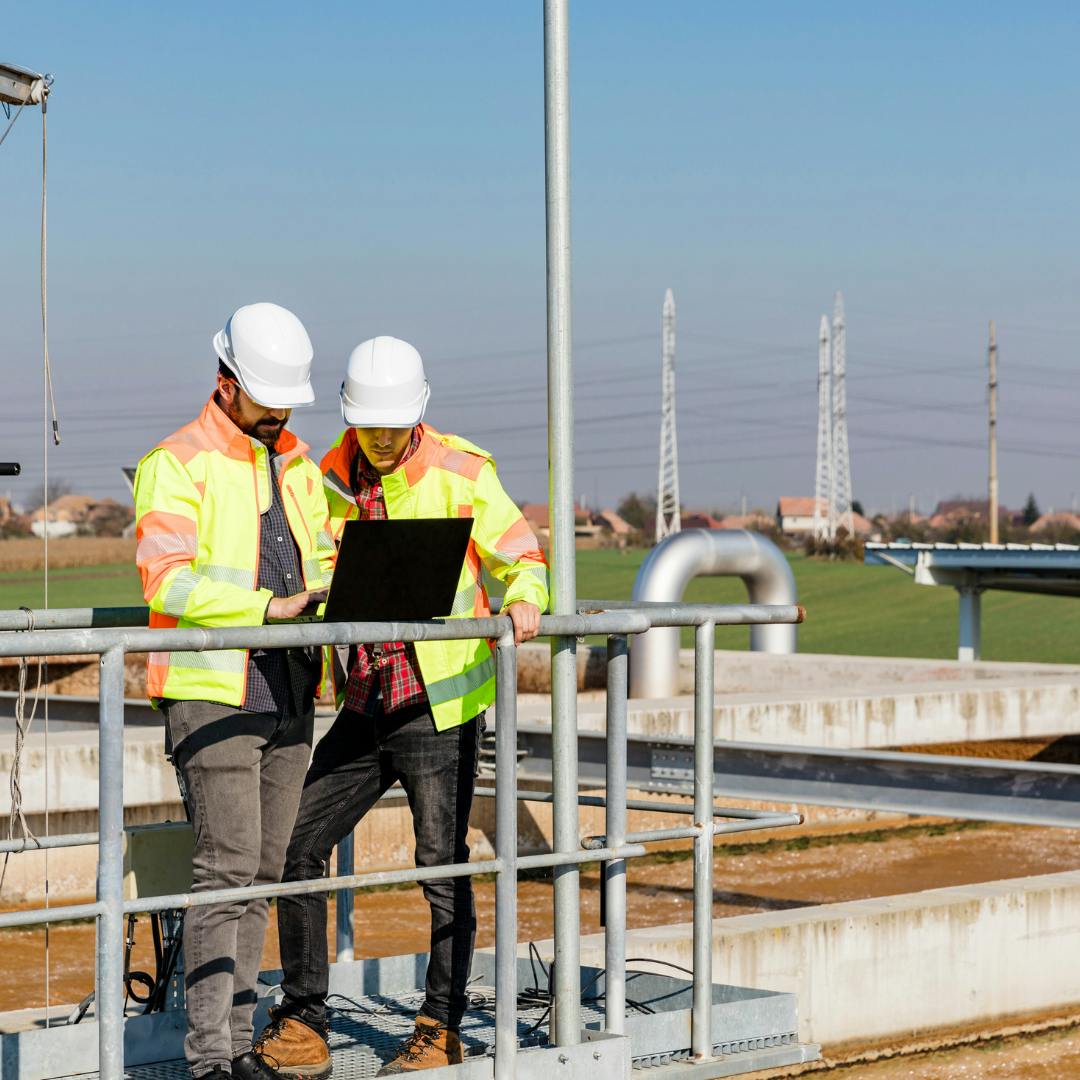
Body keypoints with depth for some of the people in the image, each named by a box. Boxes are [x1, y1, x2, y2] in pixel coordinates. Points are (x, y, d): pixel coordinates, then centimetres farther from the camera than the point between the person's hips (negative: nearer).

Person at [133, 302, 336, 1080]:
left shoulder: (298, 465, 17)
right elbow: (166, 582, -18)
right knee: (227, 870, -11)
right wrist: (270, 605, -24)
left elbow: (322, 561, 23)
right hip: (212, 693, -7)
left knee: (263, 872, 8)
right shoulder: (177, 464, -7)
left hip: (287, 695, 7)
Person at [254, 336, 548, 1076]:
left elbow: (521, 554, -6)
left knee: (442, 865, 0)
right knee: (297, 845, 3)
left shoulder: (461, 472, -7)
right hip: (365, 704, 5)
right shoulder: (332, 478, 7)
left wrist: (524, 599, -27)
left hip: (440, 701, -5)